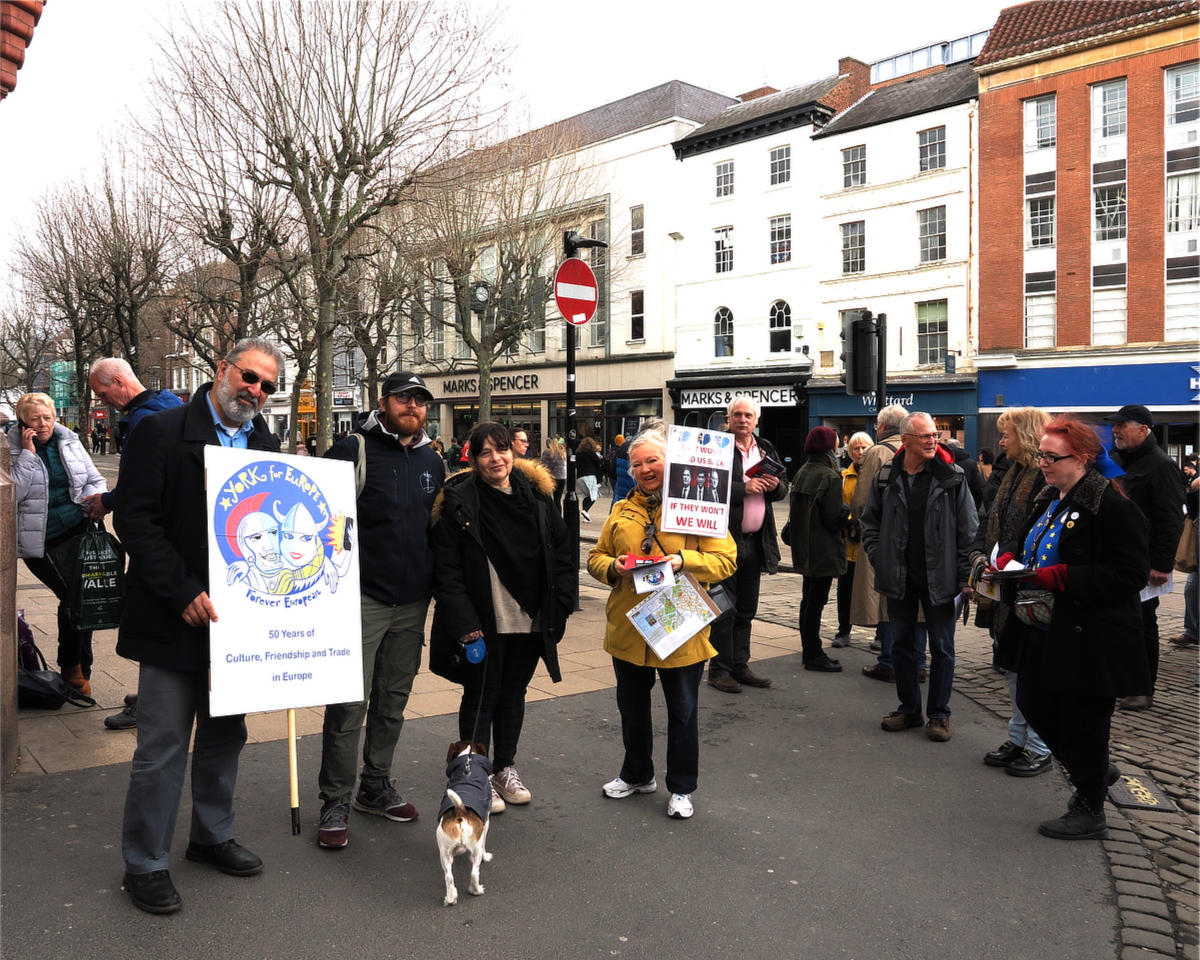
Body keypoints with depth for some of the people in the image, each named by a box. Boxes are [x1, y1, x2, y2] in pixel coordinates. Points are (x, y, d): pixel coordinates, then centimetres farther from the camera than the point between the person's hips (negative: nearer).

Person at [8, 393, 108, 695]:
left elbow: (95, 480, 16)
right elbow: (14, 492, -13)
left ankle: (74, 668, 14)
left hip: (77, 533, 3)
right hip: (39, 543, -3)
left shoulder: (70, 443, 10)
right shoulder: (12, 450, -1)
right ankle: (75, 668, 8)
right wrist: (28, 453, -14)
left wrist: (97, 499, -5)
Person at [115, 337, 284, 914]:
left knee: (226, 735, 18)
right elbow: (134, 519, -14)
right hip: (175, 622, -6)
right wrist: (182, 593, -19)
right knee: (163, 746, 3)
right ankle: (144, 865, 20)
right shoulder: (161, 433, -8)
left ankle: (212, 836, 37)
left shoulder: (267, 446, 9)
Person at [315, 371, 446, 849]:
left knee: (393, 701, 14)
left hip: (413, 602, 6)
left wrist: (440, 588, 18)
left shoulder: (433, 462, 13)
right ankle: (335, 804, 9)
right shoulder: (352, 451, -5)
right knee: (349, 705, -4)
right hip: (363, 598, -5)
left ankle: (376, 786, 28)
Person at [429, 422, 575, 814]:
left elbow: (562, 554, 7)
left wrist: (560, 606, 0)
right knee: (481, 697, 7)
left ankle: (505, 767, 34)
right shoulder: (459, 502, -10)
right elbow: (447, 571, -11)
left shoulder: (537, 495, 2)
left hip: (530, 620, 4)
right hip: (484, 622, -4)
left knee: (514, 693, 17)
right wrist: (464, 622, -16)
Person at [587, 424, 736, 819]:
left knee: (682, 711, 7)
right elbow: (596, 557, 11)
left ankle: (681, 788, 24)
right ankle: (637, 774, 38)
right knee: (632, 706, 18)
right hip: (628, 627, 4)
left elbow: (725, 559, -8)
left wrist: (684, 560, -24)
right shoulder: (622, 510, 9)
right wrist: (613, 567, -11)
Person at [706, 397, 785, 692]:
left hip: (756, 541, 7)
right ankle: (719, 670, 9)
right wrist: (744, 488, -21)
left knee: (746, 610, 13)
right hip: (726, 538, -6)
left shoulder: (767, 449, 14)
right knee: (724, 609, -1)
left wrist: (775, 486, -4)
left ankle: (740, 667, 23)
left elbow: (783, 490, 18)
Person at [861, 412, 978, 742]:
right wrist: (879, 558, 0)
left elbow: (968, 529, -4)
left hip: (938, 577, -2)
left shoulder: (952, 477, -5)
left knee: (942, 646, 5)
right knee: (901, 643, 12)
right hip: (899, 578, 3)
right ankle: (909, 708, 27)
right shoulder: (886, 479, 0)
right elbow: (870, 521, 12)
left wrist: (965, 575, -8)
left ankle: (939, 714, 19)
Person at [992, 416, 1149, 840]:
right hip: (1044, 631, 9)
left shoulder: (1112, 505, -18)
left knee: (1082, 721, 4)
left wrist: (1062, 578, -25)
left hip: (1089, 639, -9)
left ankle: (1089, 812, 24)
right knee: (1034, 705, 17)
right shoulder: (1049, 499, 10)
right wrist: (1009, 555, 0)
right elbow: (1022, 537, 23)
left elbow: (1130, 573, -22)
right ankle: (1096, 770, 40)